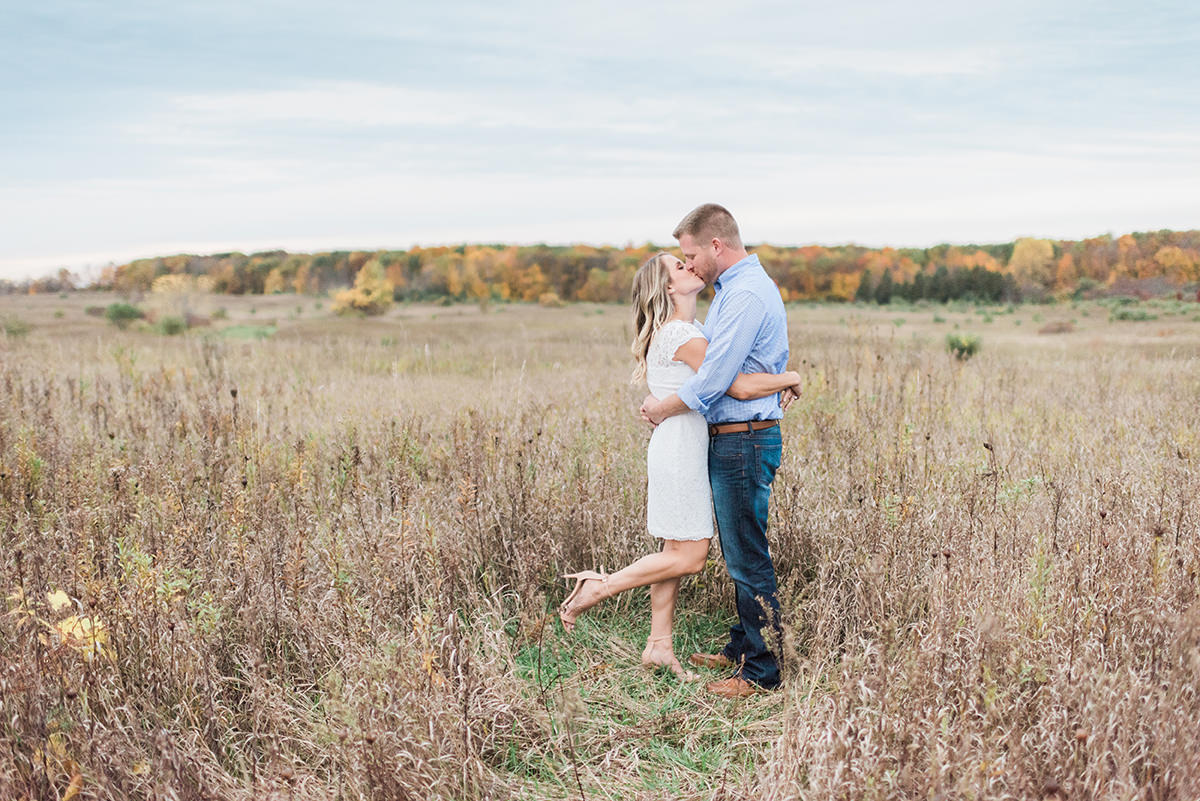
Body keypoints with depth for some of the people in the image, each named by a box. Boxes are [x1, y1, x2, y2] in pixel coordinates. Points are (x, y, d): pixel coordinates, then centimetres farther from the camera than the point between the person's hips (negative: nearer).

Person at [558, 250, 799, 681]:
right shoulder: (682, 335, -17)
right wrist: (788, 379, -5)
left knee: (677, 551, 12)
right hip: (680, 451, -10)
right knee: (690, 556, -4)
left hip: (678, 449, 10)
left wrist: (776, 383, 12)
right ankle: (598, 587, 3)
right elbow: (739, 387, -20)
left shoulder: (679, 331, 14)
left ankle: (659, 646, 19)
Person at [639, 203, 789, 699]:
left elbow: (713, 379, -21)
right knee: (740, 554, 18)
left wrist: (662, 410, -7)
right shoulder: (733, 289, 16)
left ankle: (761, 673, 7)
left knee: (748, 559, -3)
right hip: (731, 440, 11)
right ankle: (741, 648, 30)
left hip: (744, 443, -11)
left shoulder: (746, 295, -19)